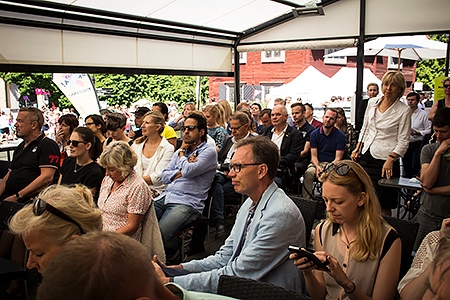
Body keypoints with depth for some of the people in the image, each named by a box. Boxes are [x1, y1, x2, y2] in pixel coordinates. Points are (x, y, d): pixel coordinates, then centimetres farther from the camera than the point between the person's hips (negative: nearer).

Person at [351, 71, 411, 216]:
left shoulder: (404, 110, -5)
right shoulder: (372, 102, 9)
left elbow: (403, 141, -7)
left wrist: (391, 160, -16)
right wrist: (358, 148, 11)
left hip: (384, 159, -5)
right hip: (365, 156, 5)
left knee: (383, 204, 0)